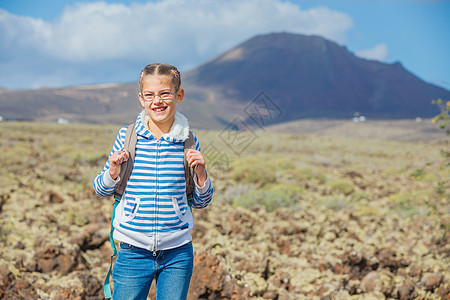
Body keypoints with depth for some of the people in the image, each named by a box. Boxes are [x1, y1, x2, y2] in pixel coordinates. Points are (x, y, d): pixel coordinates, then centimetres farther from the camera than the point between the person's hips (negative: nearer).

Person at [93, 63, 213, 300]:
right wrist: (113, 171, -12)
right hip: (134, 251, -1)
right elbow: (101, 190, 8)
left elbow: (200, 202, 9)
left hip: (178, 253, 1)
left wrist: (200, 173, -9)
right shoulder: (127, 136, -3)